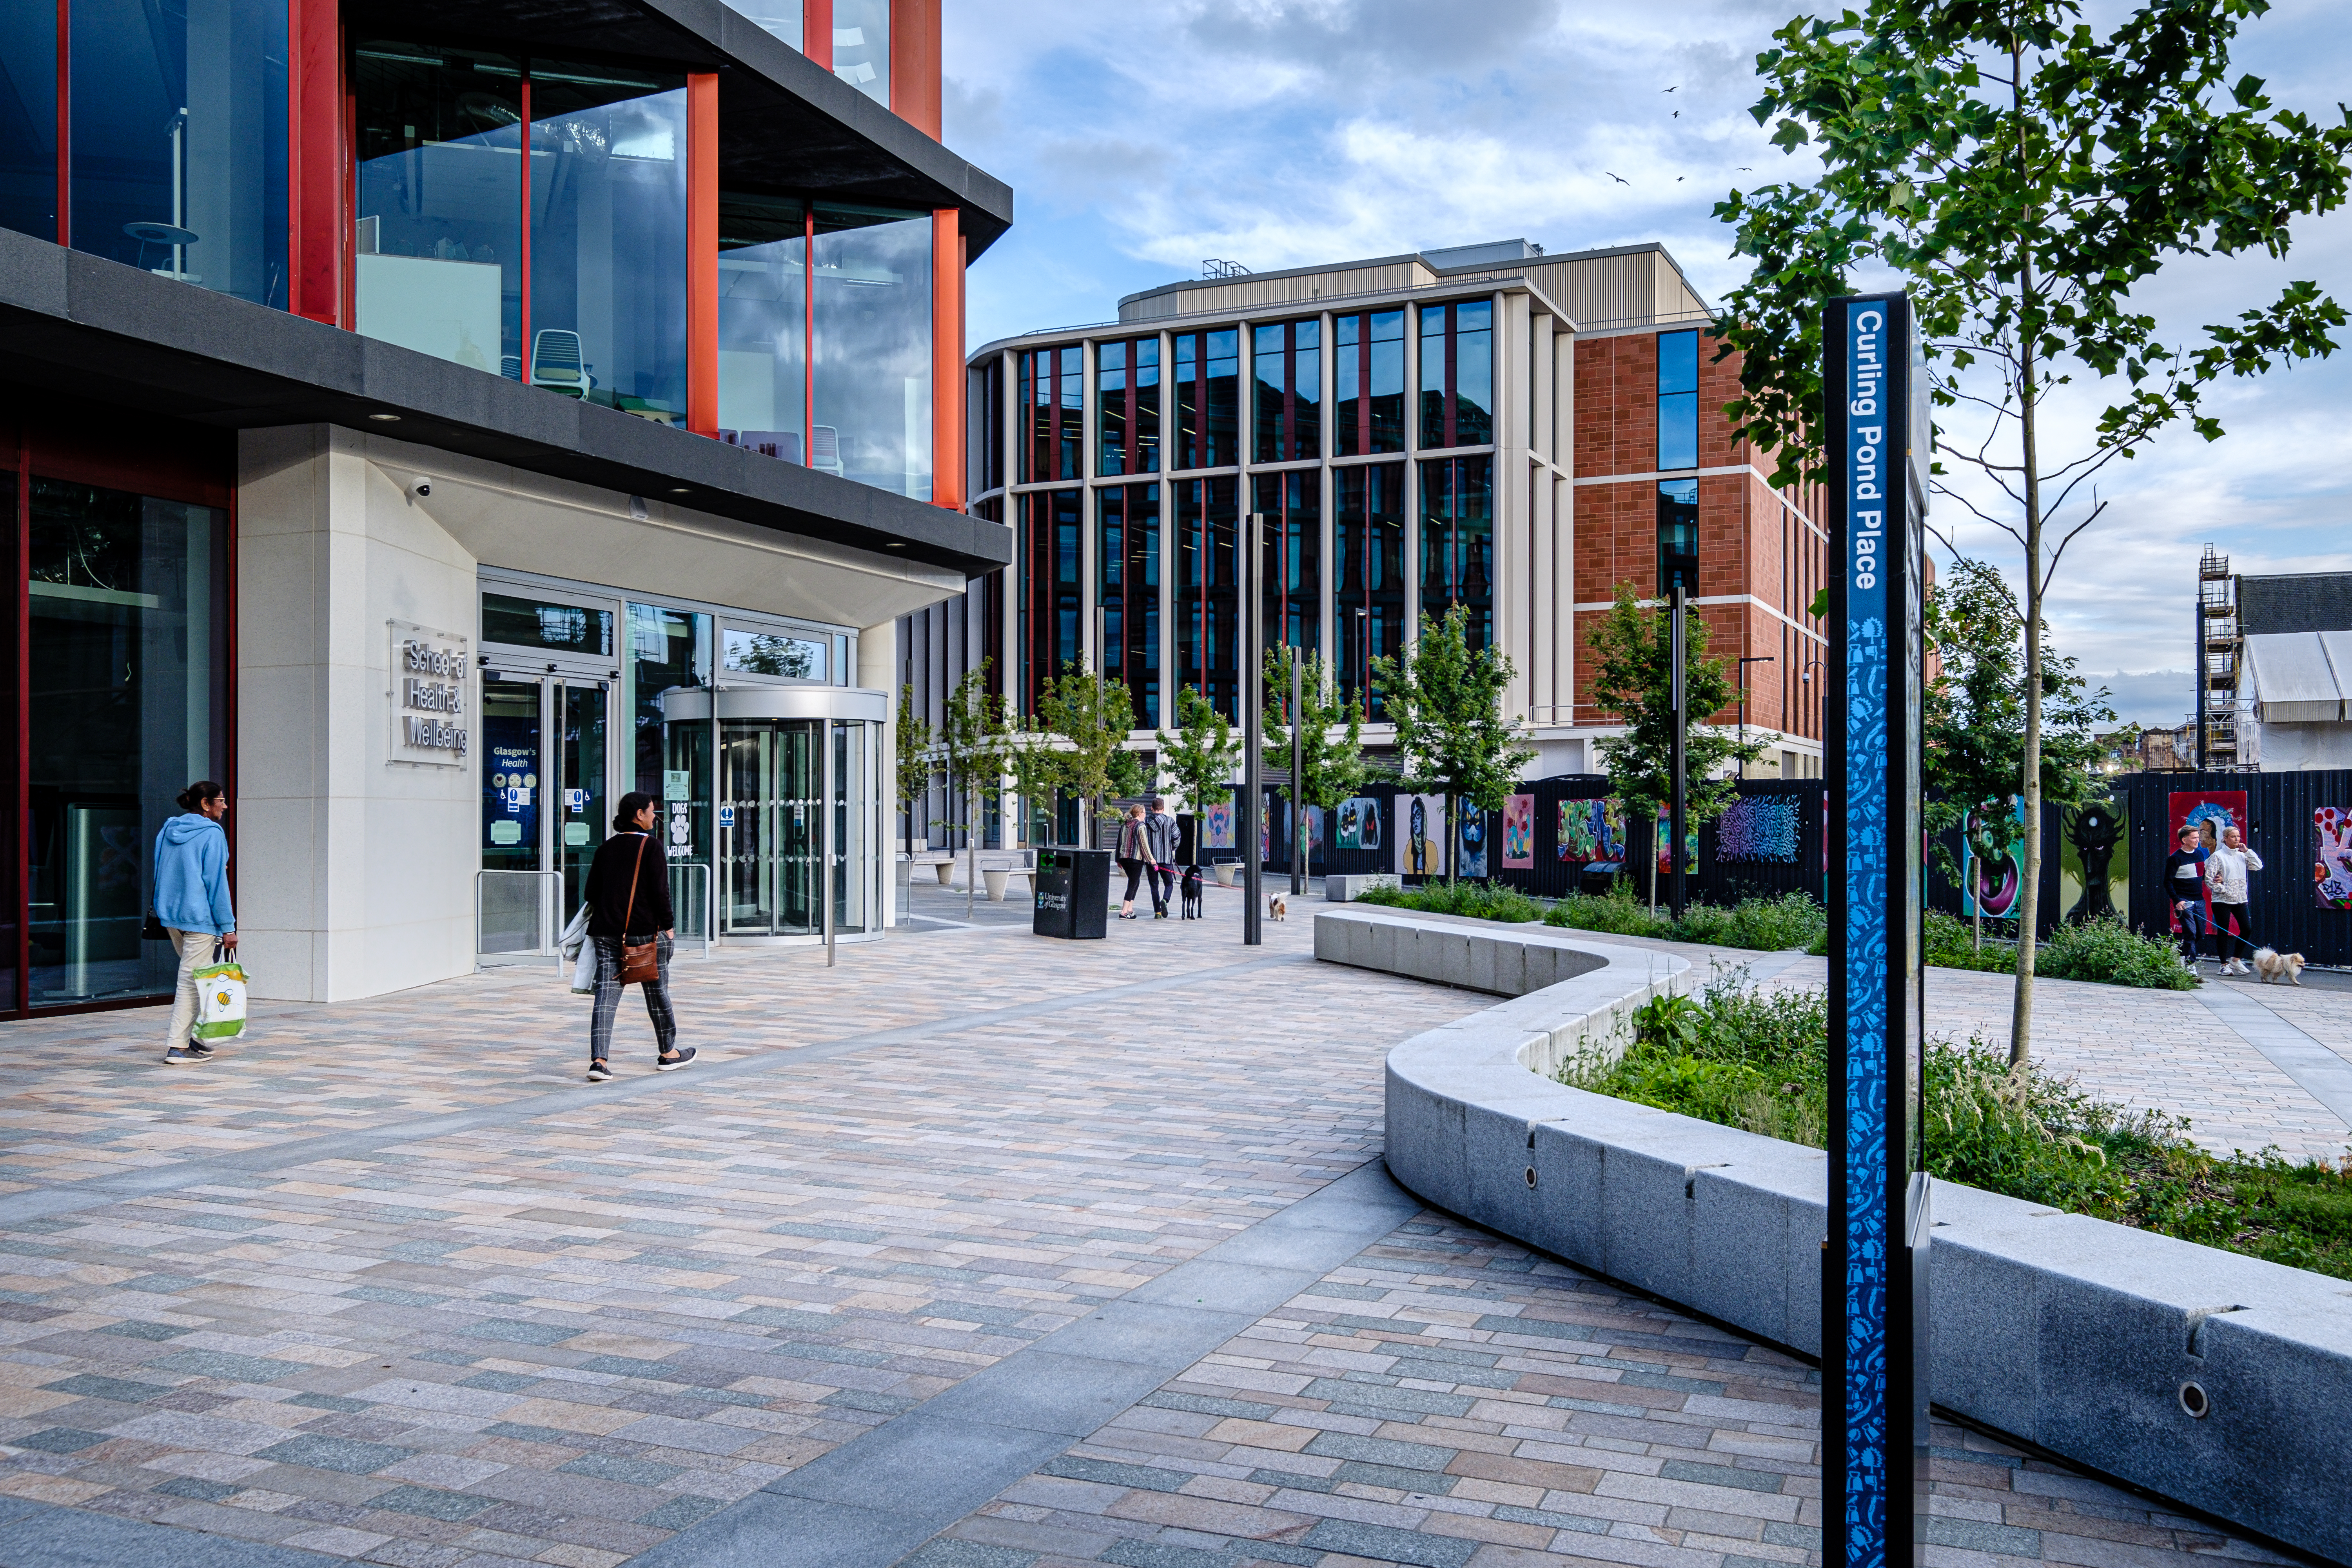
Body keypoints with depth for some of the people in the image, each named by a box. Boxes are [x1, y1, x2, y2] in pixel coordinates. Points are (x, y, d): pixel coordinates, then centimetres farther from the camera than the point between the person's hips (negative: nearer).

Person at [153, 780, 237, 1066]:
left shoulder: (168, 831, 12)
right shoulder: (212, 834, -11)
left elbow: (161, 876, 17)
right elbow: (217, 883, -14)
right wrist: (227, 927, -12)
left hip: (171, 915, 8)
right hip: (199, 918, -8)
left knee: (199, 975, 19)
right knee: (191, 981, -3)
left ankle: (192, 1035, 18)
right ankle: (178, 1046, -1)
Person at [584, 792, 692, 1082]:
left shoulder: (606, 848, 9)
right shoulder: (651, 846, -8)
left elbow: (592, 890, 11)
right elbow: (659, 891, -13)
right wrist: (668, 925, -3)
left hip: (606, 933, 5)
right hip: (645, 931, -5)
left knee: (606, 996, 0)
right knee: (657, 992, 11)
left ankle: (599, 1060, -10)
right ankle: (668, 1054, 24)